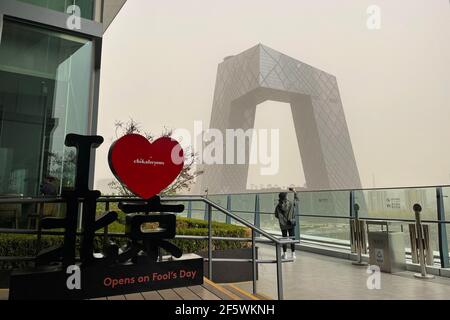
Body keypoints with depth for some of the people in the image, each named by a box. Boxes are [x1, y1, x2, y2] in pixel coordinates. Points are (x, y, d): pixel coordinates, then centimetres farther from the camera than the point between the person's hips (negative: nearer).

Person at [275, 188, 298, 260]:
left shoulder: (278, 206, -8)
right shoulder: (291, 204, -11)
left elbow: (276, 215, 1)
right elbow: (297, 200, 9)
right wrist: (294, 192, 17)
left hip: (283, 225, 1)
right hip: (291, 224, -1)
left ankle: (285, 254, 16)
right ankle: (293, 254, 10)